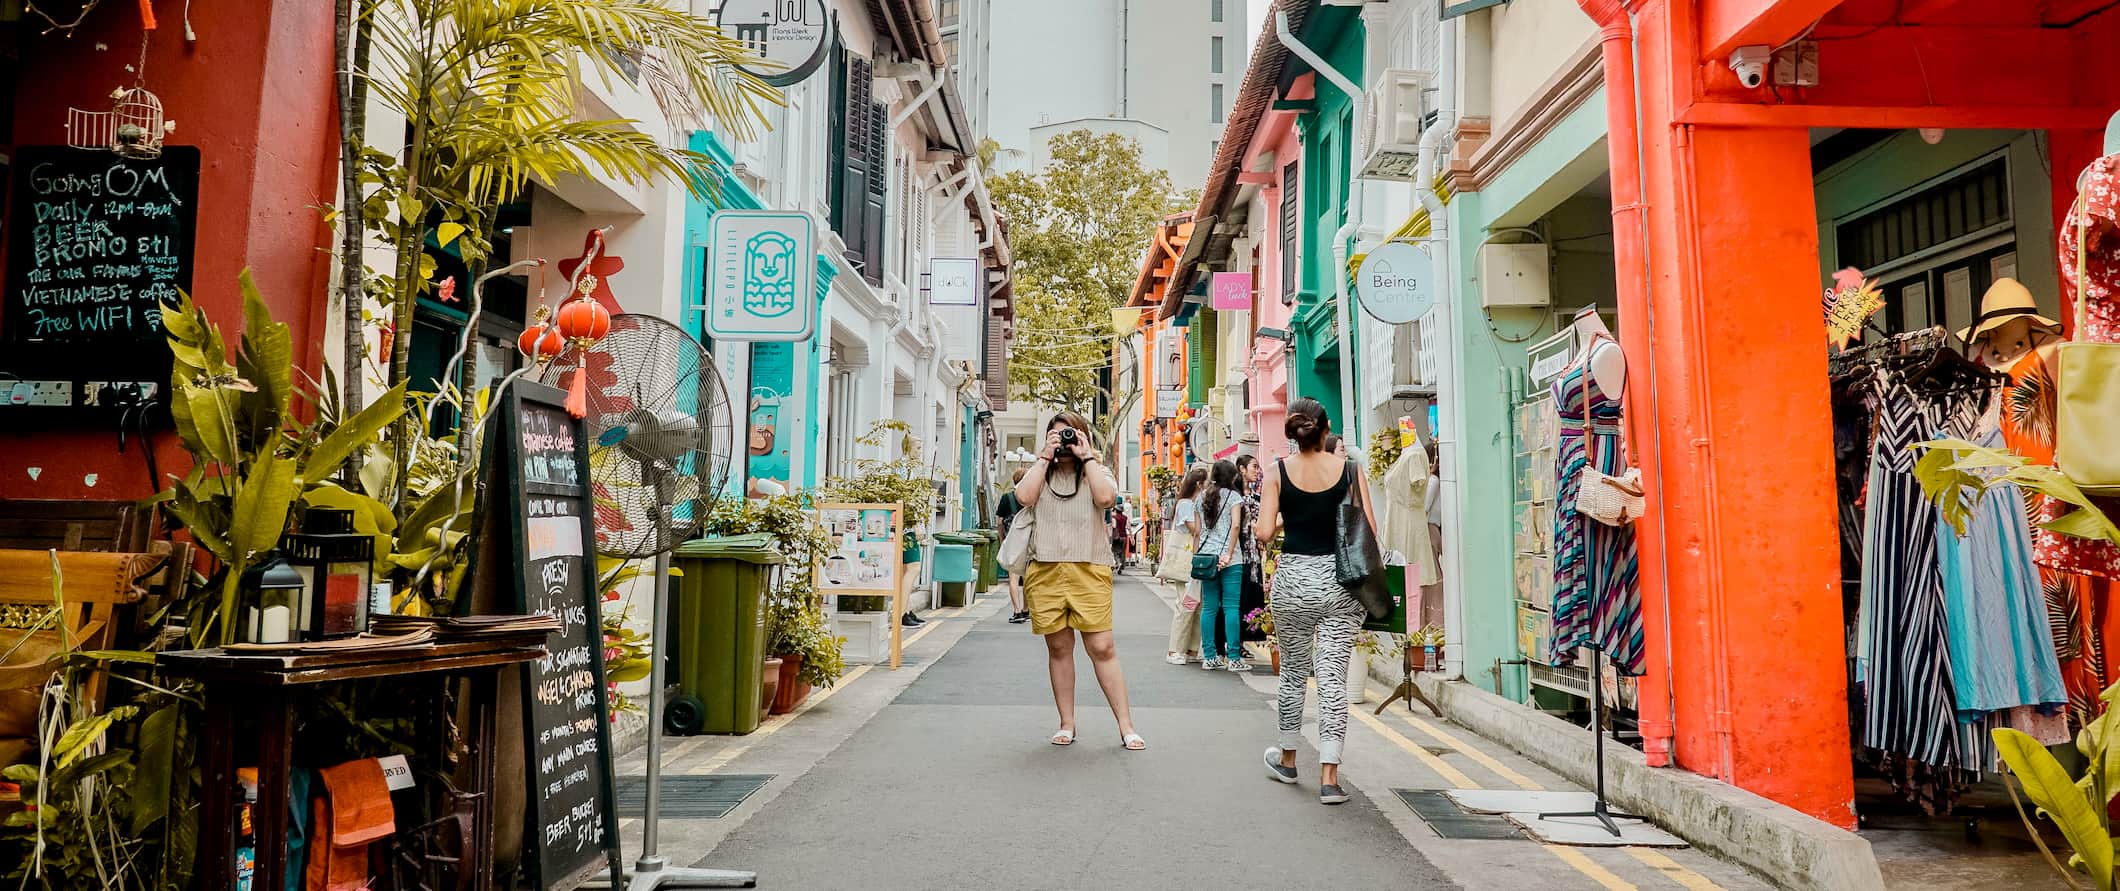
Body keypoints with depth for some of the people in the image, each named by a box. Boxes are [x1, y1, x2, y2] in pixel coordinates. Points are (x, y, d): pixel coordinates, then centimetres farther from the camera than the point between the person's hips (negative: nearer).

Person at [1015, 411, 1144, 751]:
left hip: (1089, 571, -2)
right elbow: (1024, 497, -7)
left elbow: (1106, 497, -11)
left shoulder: (1096, 471, 12)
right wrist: (1045, 456, -1)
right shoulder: (1040, 472, 15)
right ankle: (1066, 724, 18)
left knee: (1103, 648, -5)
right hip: (1045, 571, 2)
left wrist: (1085, 456, -3)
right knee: (1059, 648, 8)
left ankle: (1126, 726, 0)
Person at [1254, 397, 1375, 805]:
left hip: (1293, 578, 0)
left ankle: (1287, 759, 33)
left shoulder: (1278, 472, -3)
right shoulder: (1350, 470, -2)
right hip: (1340, 580, 0)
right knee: (1333, 677, 2)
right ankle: (1329, 777, -1)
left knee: (1293, 672, 17)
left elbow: (1264, 532, -8)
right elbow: (1369, 531, -4)